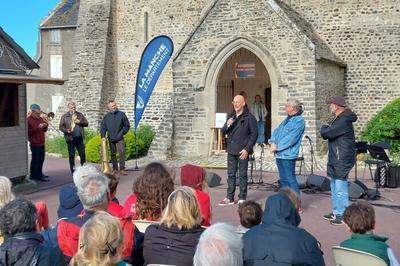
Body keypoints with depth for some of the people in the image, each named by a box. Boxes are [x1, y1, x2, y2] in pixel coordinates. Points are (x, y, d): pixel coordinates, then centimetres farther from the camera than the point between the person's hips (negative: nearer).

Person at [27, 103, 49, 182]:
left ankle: (40, 174, 23)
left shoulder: (40, 118, 15)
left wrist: (45, 126, 0)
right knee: (35, 160, -4)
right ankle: (34, 176, 2)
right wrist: (38, 128, -24)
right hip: (34, 144, -8)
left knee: (41, 159, 13)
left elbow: (44, 130, 22)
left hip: (41, 143, 8)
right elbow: (28, 132, -18)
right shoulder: (28, 120, -9)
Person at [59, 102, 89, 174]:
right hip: (70, 138, -2)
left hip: (79, 138, 2)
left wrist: (80, 122, -7)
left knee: (82, 154, 2)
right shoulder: (64, 116, 3)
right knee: (71, 155, 3)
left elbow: (86, 123, 12)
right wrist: (66, 130, -17)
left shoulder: (80, 115, 12)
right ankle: (73, 172, 11)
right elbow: (61, 127, 1)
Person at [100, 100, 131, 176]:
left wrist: (122, 132, -3)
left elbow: (127, 125, 5)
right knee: (113, 154, 9)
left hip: (119, 138, -2)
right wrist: (103, 136, -5)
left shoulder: (121, 114, 0)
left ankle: (122, 169, -8)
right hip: (111, 138, 3)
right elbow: (103, 127, 6)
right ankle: (115, 169, 18)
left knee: (122, 152, -12)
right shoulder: (106, 116, 5)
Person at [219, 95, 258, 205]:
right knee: (231, 174, 10)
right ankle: (229, 198, 17)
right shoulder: (231, 117, 12)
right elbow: (223, 132, 15)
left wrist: (247, 149, -15)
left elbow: (254, 135, -9)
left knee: (242, 175, 2)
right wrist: (227, 125, -8)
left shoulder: (249, 118, -6)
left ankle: (242, 198, 11)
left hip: (243, 151, -6)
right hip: (231, 150, 6)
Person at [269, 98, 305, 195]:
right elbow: (276, 131, 15)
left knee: (290, 179, -8)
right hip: (279, 154, 9)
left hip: (288, 155, -9)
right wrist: (273, 142, -3)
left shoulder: (299, 121, -11)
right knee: (283, 180, 15)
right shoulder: (287, 119, 18)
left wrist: (277, 147, -14)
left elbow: (291, 138, -20)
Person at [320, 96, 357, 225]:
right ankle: (336, 212, 27)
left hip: (342, 160, -11)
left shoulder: (344, 121, -18)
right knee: (334, 188, 17)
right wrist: (326, 128, -2)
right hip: (335, 160, 11)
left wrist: (324, 127, -2)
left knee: (340, 189, -6)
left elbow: (325, 133, -22)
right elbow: (326, 135, 18)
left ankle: (343, 216, 1)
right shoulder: (338, 120, 16)